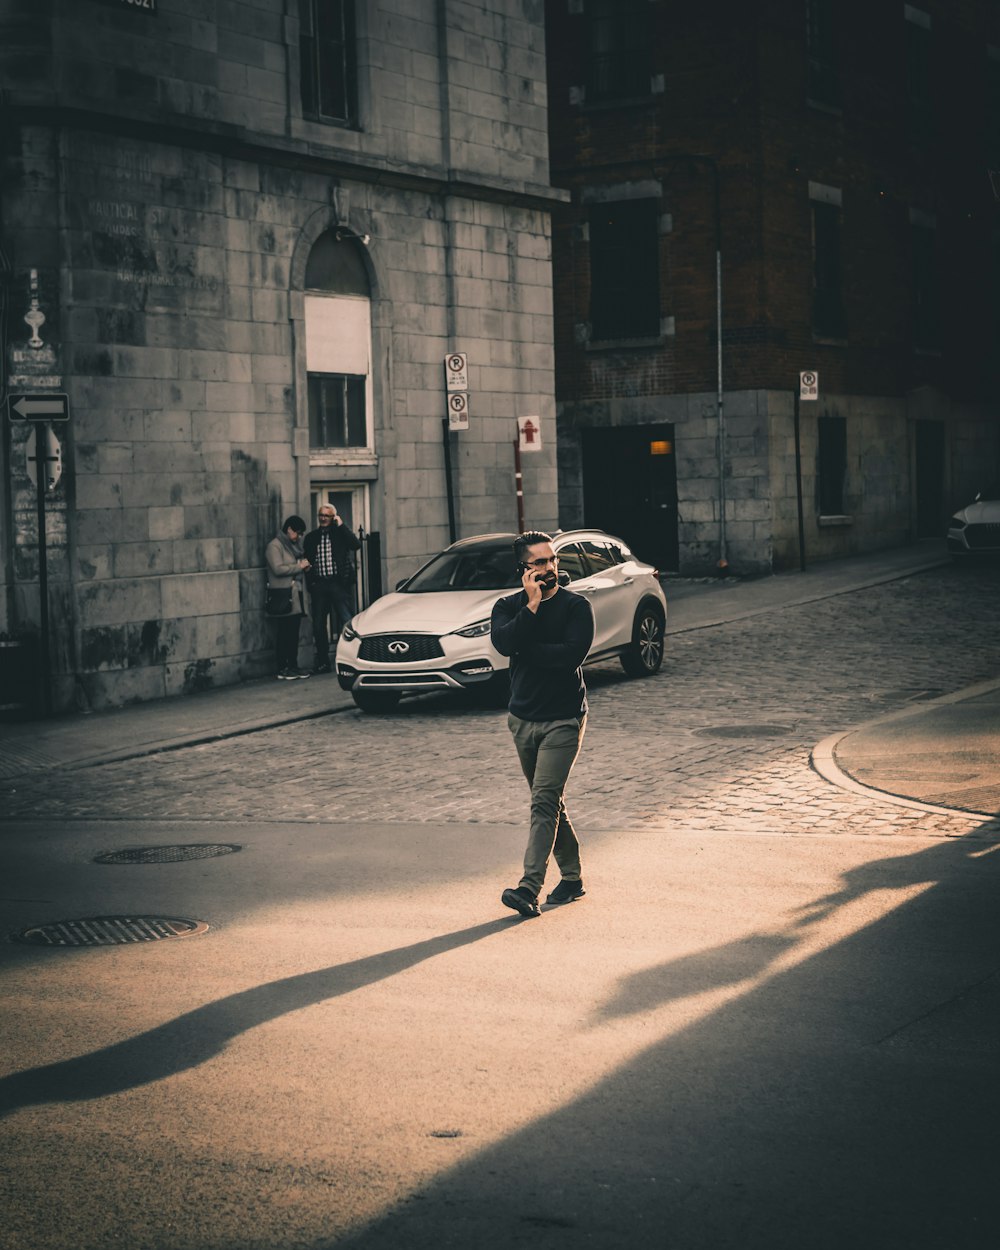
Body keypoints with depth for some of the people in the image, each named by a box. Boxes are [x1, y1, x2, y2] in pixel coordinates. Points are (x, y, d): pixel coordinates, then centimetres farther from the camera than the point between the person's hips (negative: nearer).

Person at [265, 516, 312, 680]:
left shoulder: (294, 544, 19)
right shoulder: (274, 546, -7)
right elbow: (278, 569, -18)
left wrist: (304, 566, 9)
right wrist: (299, 566, -12)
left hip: (295, 594, 8)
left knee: (294, 632, 9)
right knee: (284, 633, -7)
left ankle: (293, 666, 15)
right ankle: (282, 669, -5)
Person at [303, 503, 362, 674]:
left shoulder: (341, 533, 3)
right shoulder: (311, 538, 13)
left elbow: (356, 544, -14)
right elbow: (306, 560, 17)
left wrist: (341, 525, -13)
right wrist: (310, 582, 5)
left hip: (339, 583, -4)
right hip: (319, 585, 4)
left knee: (347, 621, -8)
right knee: (318, 625, 6)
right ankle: (323, 662, 14)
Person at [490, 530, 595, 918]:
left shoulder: (576, 606, -5)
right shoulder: (508, 606, 6)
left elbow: (571, 654, -21)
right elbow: (504, 642, -15)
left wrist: (525, 649, -14)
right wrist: (532, 606, -20)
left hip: (563, 719, -5)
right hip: (523, 718, 5)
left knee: (544, 802, -14)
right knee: (549, 803, 12)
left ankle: (530, 887, -22)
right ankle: (572, 878, 25)